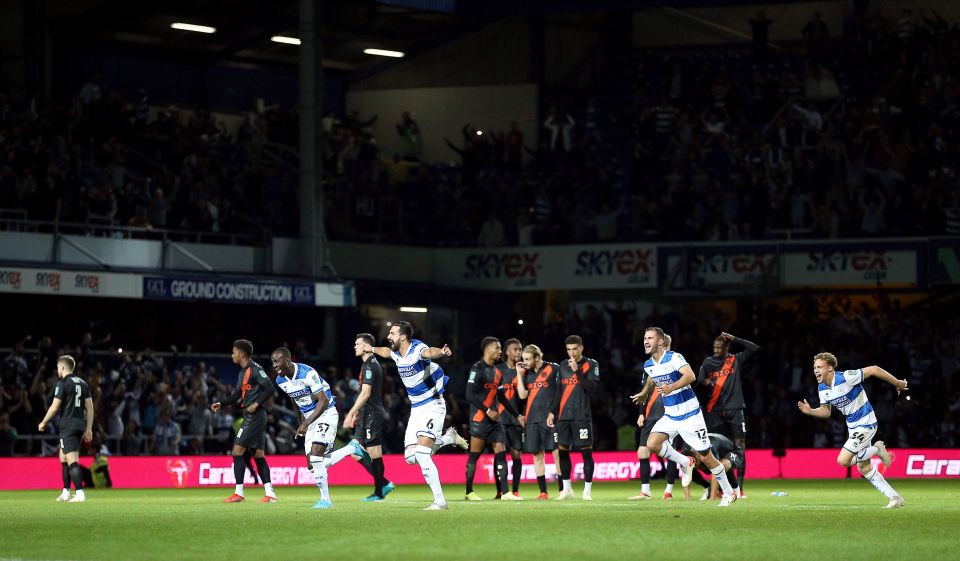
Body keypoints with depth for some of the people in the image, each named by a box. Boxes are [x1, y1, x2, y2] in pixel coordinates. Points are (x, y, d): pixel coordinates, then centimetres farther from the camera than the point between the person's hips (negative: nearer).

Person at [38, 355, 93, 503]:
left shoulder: (62, 383, -8)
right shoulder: (82, 383, 12)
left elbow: (54, 407, -11)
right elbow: (90, 407, 11)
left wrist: (43, 423, 3)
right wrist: (89, 429, 15)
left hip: (68, 426, -8)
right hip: (80, 425, 8)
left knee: (72, 460, -11)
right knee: (63, 457, 19)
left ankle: (80, 493, -19)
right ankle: (65, 493, 21)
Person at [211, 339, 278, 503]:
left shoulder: (255, 369, -11)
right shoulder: (243, 372, 18)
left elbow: (270, 389, -17)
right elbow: (237, 395, 23)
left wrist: (256, 404, -19)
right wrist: (221, 404, 11)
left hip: (255, 415, -10)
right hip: (250, 416, 10)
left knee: (238, 450, -10)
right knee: (258, 454, 8)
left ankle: (239, 493, -11)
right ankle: (269, 493, 6)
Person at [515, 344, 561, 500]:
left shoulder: (553, 369, -1)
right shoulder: (526, 373, 14)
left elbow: (561, 391, -2)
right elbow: (522, 395, 5)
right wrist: (519, 374, 3)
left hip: (550, 417, -5)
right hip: (532, 419, 5)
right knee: (537, 455, 6)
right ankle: (543, 492, 11)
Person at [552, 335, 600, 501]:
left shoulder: (591, 365, 0)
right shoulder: (563, 366, 14)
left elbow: (591, 388, -12)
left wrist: (577, 371, -16)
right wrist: (552, 411, 14)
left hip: (582, 416, -5)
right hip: (564, 416, 5)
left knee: (586, 451, -4)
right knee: (563, 450, 4)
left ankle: (588, 489, 0)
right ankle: (567, 489, 13)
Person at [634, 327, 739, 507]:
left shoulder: (674, 358, -19)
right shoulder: (648, 365, 5)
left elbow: (690, 375, -36)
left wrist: (671, 387, -48)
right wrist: (644, 393, 45)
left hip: (689, 415, -7)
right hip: (670, 416, 7)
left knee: (706, 457, -3)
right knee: (652, 443, -16)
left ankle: (729, 493, 13)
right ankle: (686, 463, 7)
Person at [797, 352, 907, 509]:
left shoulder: (846, 378, -25)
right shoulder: (822, 389, 0)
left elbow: (874, 370, -19)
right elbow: (826, 412, 12)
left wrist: (897, 383, -11)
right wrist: (810, 411, -8)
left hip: (866, 424, -8)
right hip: (853, 427, 8)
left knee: (843, 460, -17)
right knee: (864, 469, 11)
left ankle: (877, 450, 2)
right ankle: (895, 498, 19)